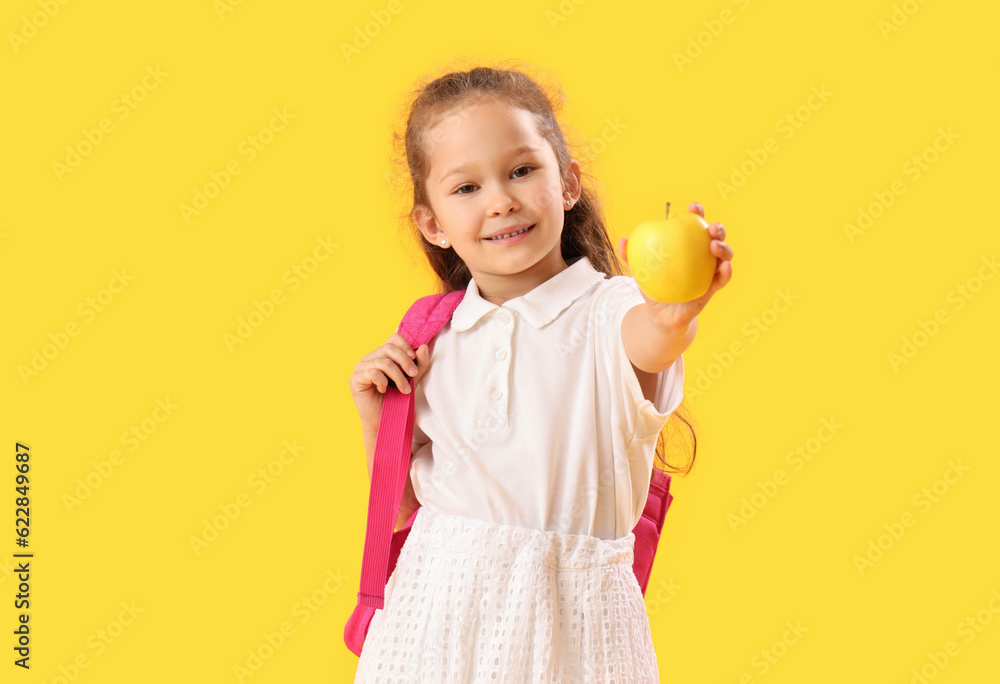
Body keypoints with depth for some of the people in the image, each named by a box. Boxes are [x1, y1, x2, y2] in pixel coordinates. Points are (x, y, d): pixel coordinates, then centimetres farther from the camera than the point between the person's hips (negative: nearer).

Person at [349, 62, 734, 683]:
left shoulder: (608, 309, -7)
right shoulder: (433, 338, 3)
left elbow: (650, 342, -33)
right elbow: (399, 509, 11)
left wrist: (674, 316, -55)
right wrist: (377, 419, -6)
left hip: (568, 614, -2)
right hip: (442, 606, 3)